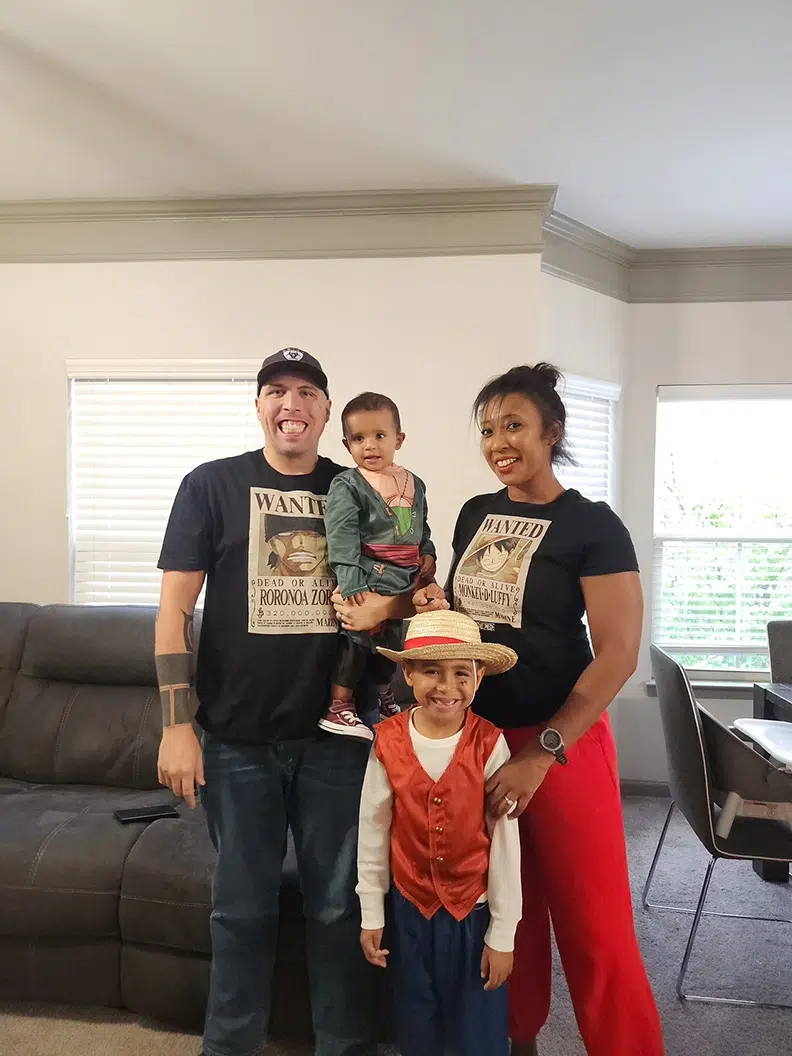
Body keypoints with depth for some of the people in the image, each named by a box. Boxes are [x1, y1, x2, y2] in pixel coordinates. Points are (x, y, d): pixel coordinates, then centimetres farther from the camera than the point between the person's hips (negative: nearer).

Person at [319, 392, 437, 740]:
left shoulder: (415, 484, 10)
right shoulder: (347, 485, -9)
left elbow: (420, 526, 24)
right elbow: (341, 536, -18)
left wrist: (427, 554, 7)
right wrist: (351, 584, -25)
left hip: (403, 583, 6)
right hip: (366, 579, -6)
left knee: (390, 639, 18)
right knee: (357, 637, -8)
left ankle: (384, 697, 38)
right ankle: (338, 706, 4)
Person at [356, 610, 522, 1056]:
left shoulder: (489, 745, -18)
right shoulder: (388, 742, -13)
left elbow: (506, 843, -11)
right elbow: (372, 831, -3)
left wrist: (503, 933, -6)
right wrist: (371, 914, 3)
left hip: (475, 911, -2)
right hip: (411, 908, 2)